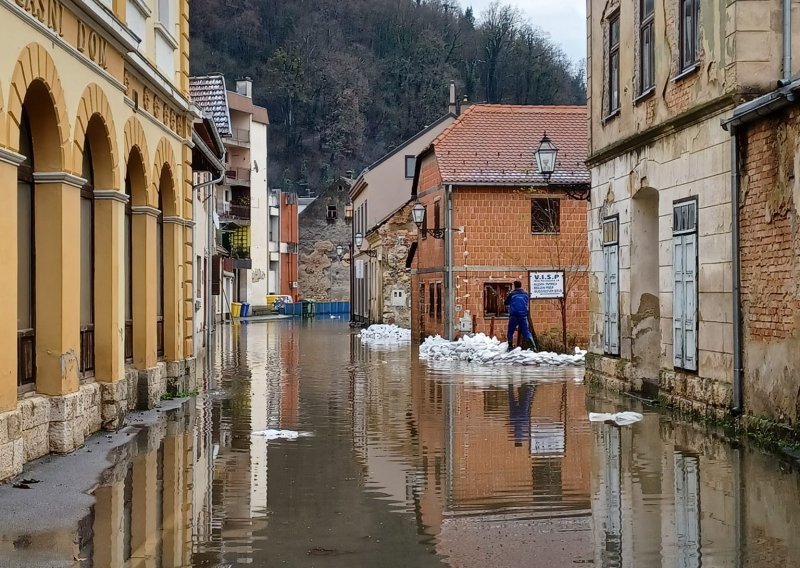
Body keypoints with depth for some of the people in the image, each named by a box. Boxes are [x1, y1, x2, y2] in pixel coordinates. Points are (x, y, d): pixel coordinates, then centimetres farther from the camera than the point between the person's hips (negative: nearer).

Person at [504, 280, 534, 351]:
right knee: (526, 331, 4)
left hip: (514, 316, -2)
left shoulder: (511, 294, -4)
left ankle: (510, 347, 9)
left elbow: (506, 304, 8)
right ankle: (532, 345, -9)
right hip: (523, 315, 3)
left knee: (510, 332, 11)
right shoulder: (526, 294, 6)